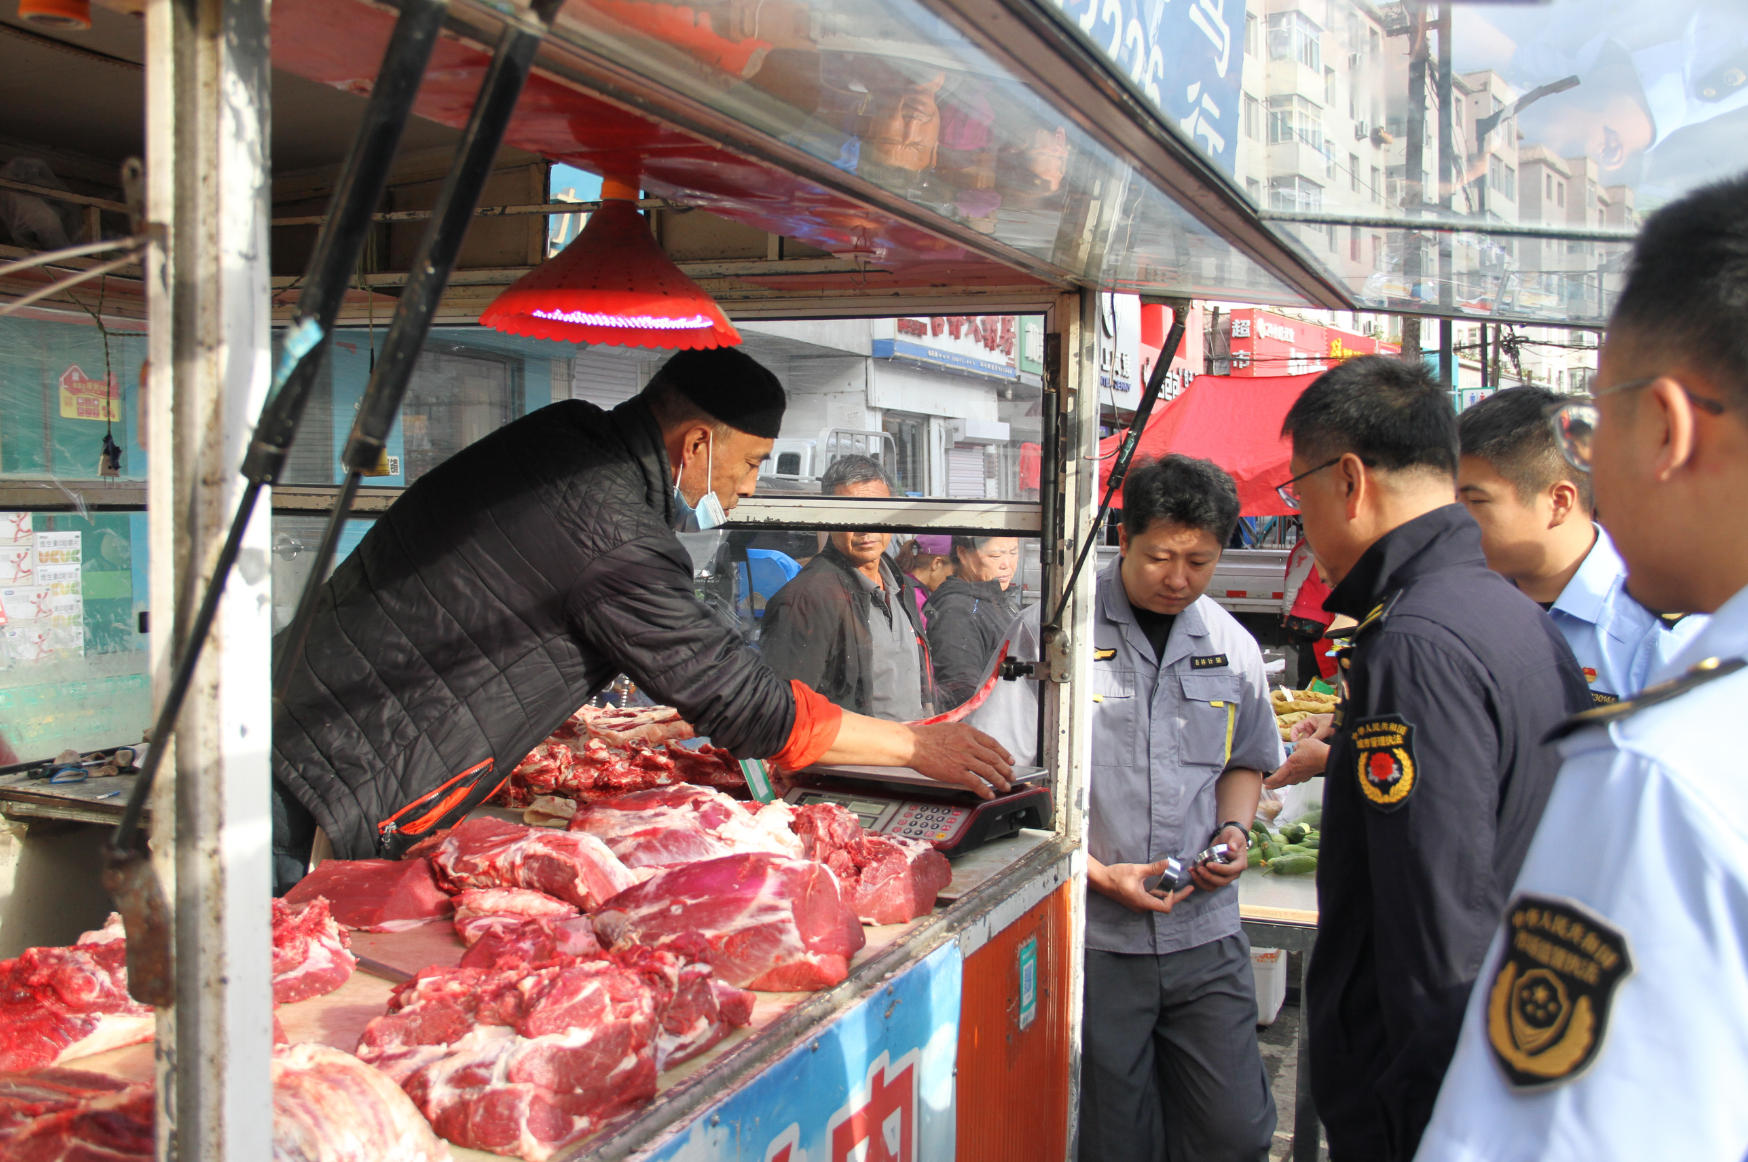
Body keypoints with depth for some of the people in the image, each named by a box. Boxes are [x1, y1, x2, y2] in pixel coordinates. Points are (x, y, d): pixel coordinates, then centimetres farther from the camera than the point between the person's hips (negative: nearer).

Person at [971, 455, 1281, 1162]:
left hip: (1205, 937, 4)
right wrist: (1098, 874, -12)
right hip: (1092, 939, -3)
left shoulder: (1231, 646, 7)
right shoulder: (1052, 630, -7)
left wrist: (1234, 830, 2)